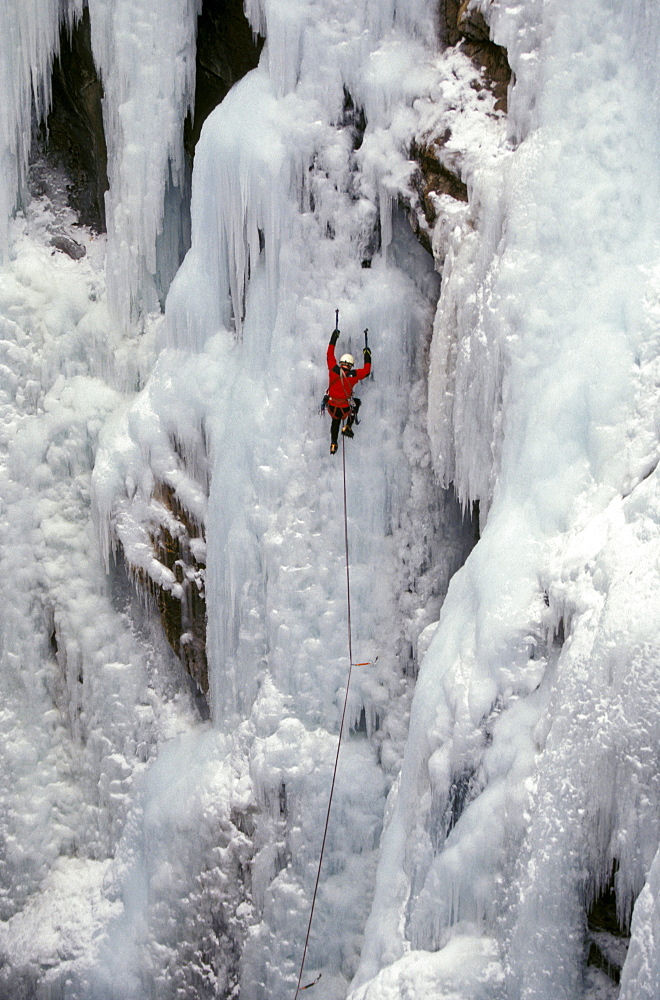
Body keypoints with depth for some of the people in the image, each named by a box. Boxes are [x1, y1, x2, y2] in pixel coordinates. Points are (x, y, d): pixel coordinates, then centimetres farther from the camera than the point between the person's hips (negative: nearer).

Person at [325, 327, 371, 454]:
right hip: (345, 407, -3)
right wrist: (367, 355, 13)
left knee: (335, 421, 33)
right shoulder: (353, 375, -17)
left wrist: (333, 339, 13)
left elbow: (330, 355, 2)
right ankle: (347, 427, 25)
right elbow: (367, 370, 0)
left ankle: (333, 444, 38)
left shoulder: (333, 370, -13)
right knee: (356, 403, 30)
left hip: (332, 406, 3)